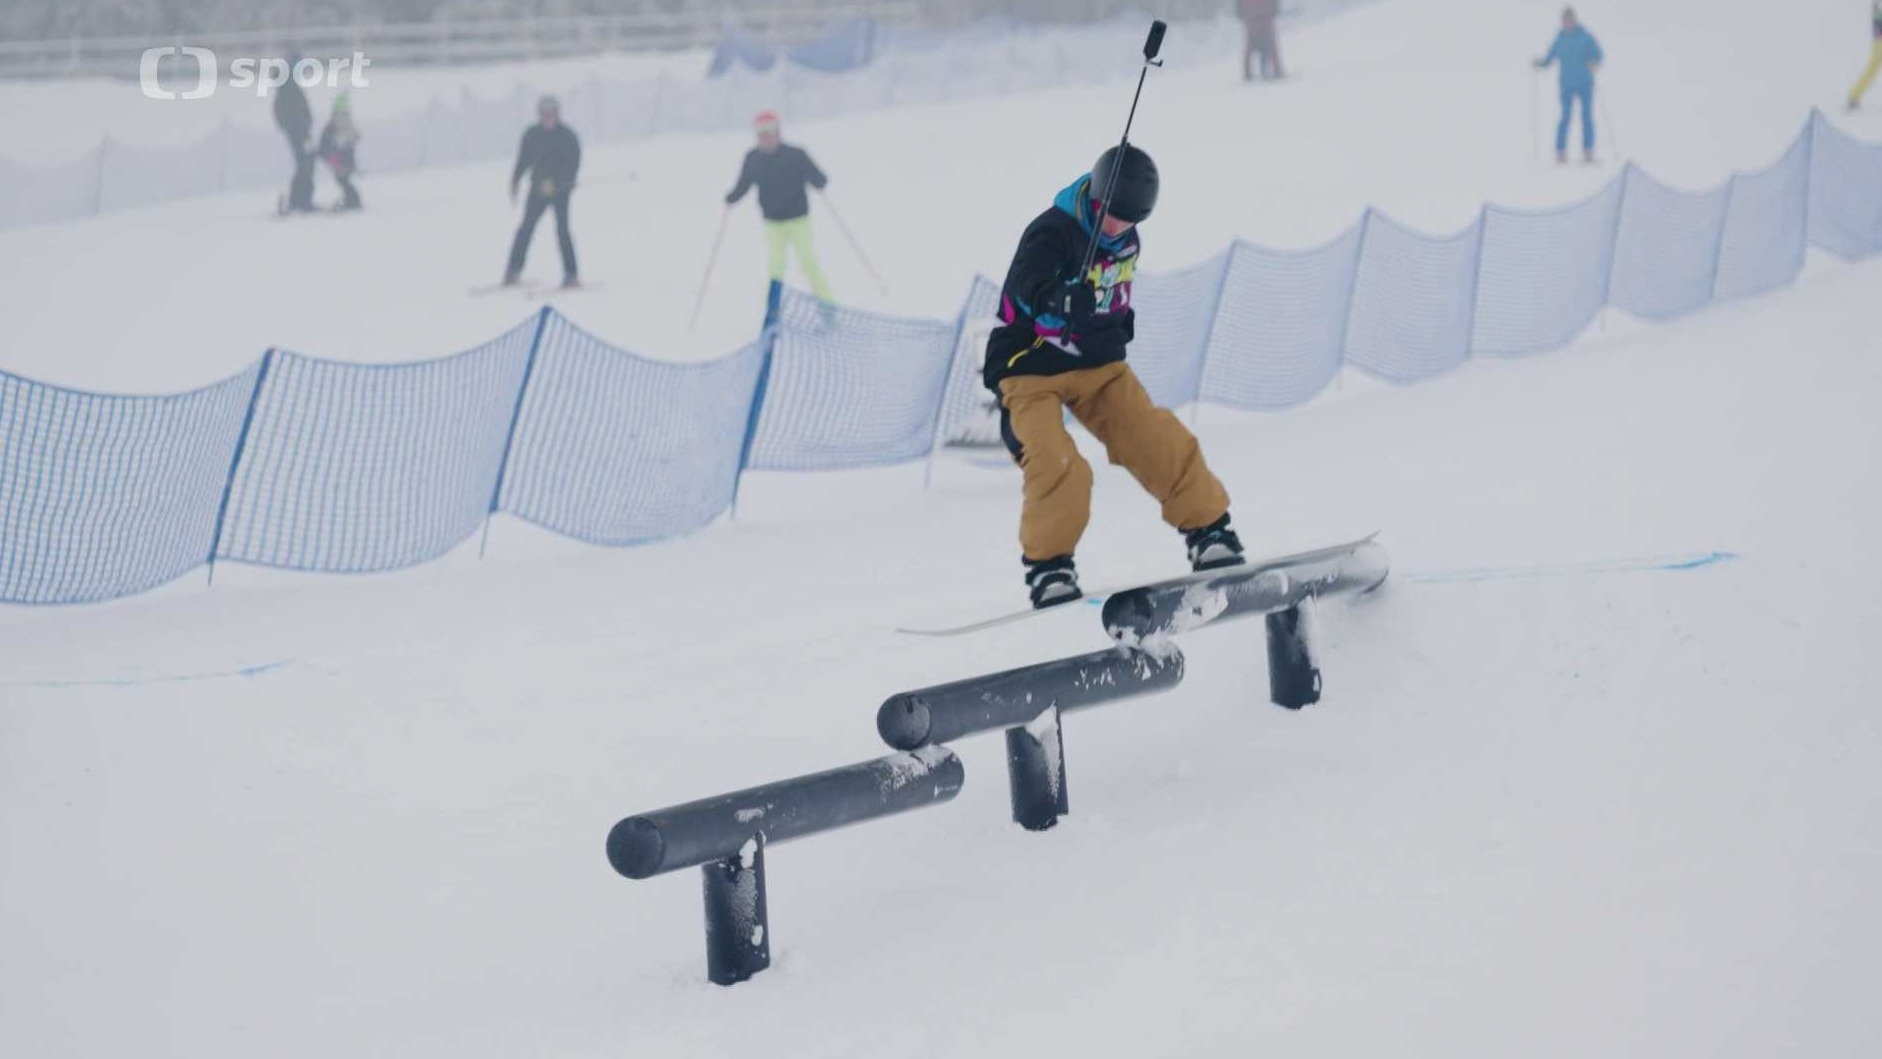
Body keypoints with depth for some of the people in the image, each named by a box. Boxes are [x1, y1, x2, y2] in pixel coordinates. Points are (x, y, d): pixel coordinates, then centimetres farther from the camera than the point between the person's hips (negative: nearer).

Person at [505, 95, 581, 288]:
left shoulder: (568, 136, -7)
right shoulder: (532, 134, 4)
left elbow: (573, 164, -12)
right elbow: (523, 160, 11)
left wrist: (555, 182, -23)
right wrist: (514, 182, 5)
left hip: (560, 189, -3)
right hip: (539, 188, 3)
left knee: (562, 230, -10)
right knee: (526, 227, -2)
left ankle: (571, 274, -6)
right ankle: (513, 271, 4)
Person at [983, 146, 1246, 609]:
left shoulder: (1126, 240, 3)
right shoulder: (1051, 233, -21)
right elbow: (1026, 285, -42)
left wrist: (1121, 323, 7)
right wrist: (1062, 299, -61)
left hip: (1099, 365, 6)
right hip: (1032, 369, -6)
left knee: (1160, 443, -4)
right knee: (1057, 467, -23)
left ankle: (1209, 533, 12)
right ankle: (1048, 567, -7)